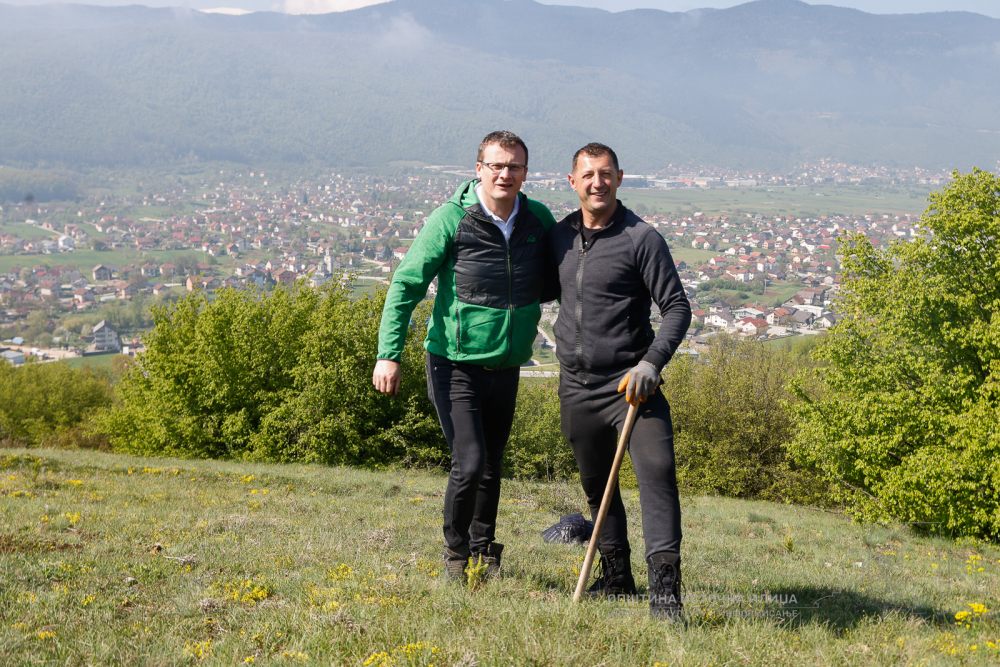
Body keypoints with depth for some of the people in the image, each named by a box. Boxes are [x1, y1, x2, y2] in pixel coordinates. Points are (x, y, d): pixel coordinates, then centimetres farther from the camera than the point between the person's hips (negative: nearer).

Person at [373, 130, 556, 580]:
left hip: (506, 368, 5)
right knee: (469, 464, -10)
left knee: (491, 467, 14)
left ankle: (484, 551, 34)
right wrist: (389, 354, -17)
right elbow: (405, 285, -10)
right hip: (455, 365, -4)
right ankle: (456, 550, 14)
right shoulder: (451, 220, -12)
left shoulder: (539, 220, 1)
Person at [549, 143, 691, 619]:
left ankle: (664, 587, -19)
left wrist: (652, 362, -21)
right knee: (596, 484, 14)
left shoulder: (641, 238, -8)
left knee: (656, 469, -19)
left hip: (629, 381, -6)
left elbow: (677, 308, -9)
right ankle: (616, 576, 28)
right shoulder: (560, 235, 9)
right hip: (576, 384, 6)